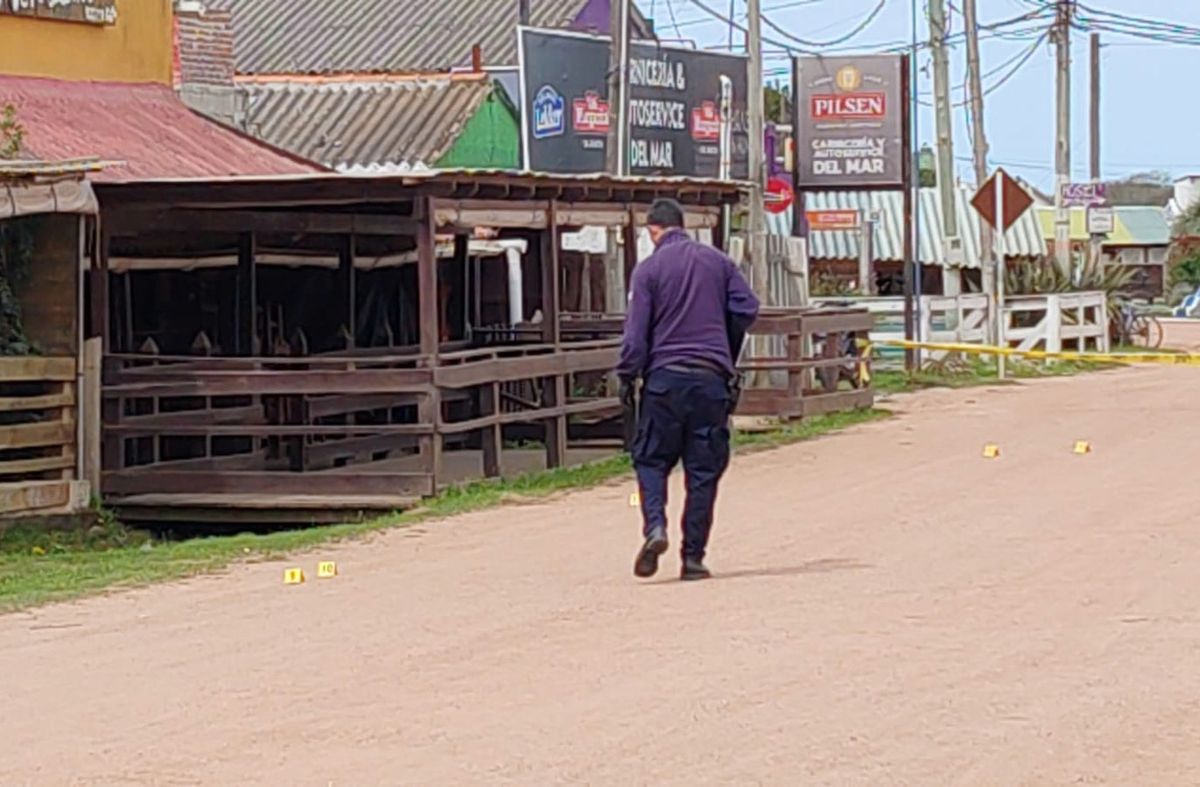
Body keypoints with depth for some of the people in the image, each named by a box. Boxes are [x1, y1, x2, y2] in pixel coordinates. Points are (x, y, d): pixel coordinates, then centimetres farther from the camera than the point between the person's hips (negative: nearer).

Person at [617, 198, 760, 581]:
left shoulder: (649, 269, -2)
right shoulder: (717, 261, 7)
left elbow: (636, 331, -7)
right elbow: (747, 307, 4)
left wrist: (627, 377, 1)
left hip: (664, 377, -2)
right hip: (712, 378, 2)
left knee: (651, 459, 9)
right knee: (704, 469, 6)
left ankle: (655, 525, -15)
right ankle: (693, 556, 4)